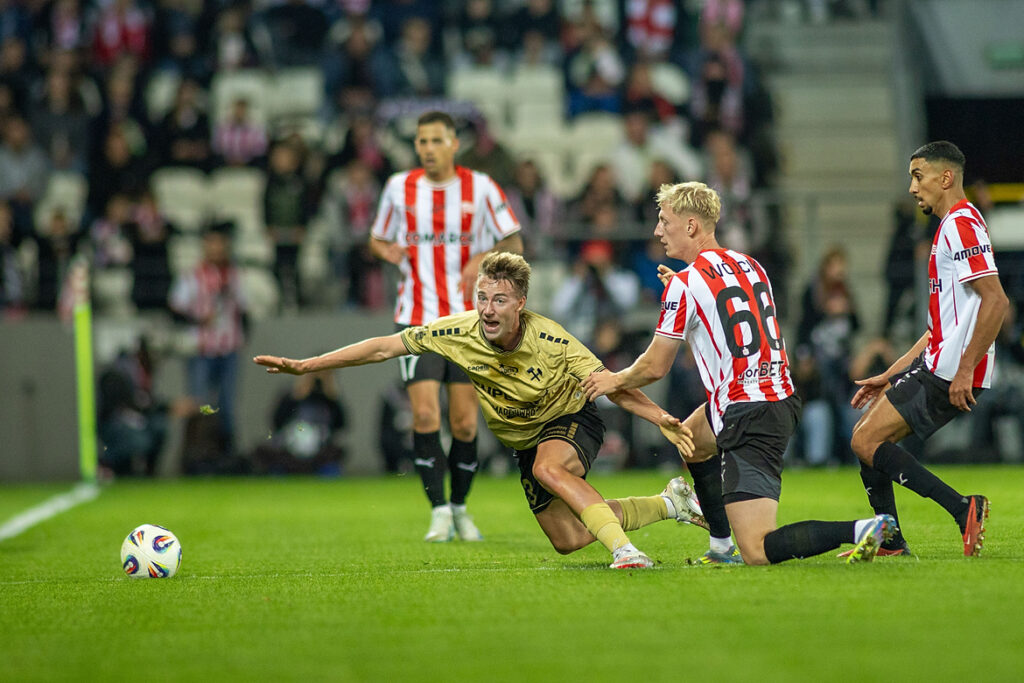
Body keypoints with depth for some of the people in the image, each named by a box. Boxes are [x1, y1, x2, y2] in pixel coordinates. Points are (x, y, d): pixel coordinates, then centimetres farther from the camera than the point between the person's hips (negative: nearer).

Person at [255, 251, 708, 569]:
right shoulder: (458, 333, -24)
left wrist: (659, 418, -38)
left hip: (571, 420, -5)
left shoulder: (550, 341, -30)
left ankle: (624, 549, -34)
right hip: (524, 441, 5)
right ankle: (668, 504, 27)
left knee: (549, 469, -39)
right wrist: (303, 366, -16)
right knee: (568, 540, 8)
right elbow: (385, 347, -15)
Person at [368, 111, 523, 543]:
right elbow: (377, 239, 14)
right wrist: (386, 250, -10)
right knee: (425, 414, -13)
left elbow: (513, 243, 4)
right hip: (417, 317, 0)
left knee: (464, 422, -1)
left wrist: (483, 259, -16)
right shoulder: (399, 188, 3)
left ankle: (460, 508, 18)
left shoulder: (480, 188, -1)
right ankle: (440, 512, -5)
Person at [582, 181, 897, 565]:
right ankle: (721, 547, 36)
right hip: (781, 398, 9)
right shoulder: (748, 265, 13)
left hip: (748, 418, -9)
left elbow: (655, 366, 0)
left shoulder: (684, 284, -9)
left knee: (757, 552, -11)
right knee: (690, 437, 36)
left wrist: (614, 381, 20)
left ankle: (859, 530, -27)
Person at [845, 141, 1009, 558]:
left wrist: (965, 370, -24)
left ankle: (964, 509, -18)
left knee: (866, 441, -13)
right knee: (867, 435, 15)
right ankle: (891, 544, 16)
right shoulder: (952, 226, 22)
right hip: (938, 364, 10)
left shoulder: (962, 223, -11)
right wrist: (890, 377, 24)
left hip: (950, 372, -10)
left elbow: (996, 301, -23)